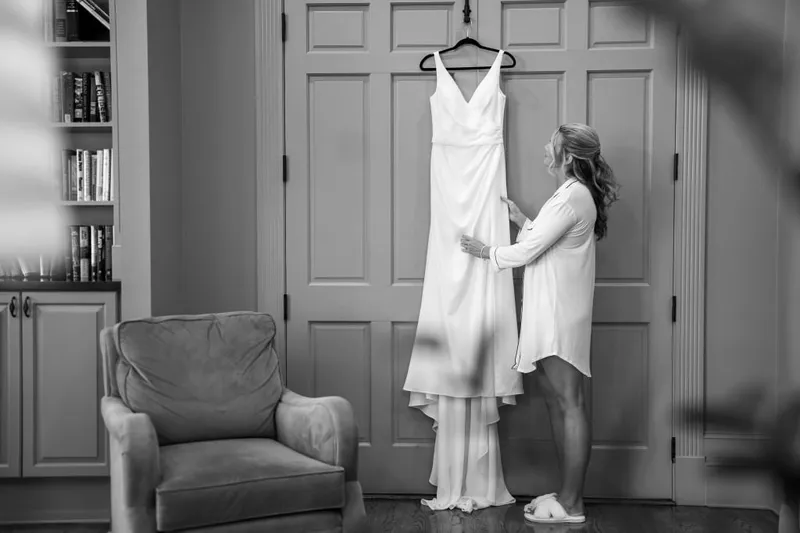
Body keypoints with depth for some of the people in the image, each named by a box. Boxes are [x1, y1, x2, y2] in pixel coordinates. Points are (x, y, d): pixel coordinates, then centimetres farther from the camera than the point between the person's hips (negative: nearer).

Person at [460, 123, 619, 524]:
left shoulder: (573, 196, -15)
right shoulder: (573, 193, 17)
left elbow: (528, 251, -15)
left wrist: (485, 251, -1)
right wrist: (521, 220, 19)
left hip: (560, 315, -10)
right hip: (550, 314, 10)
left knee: (569, 404, -6)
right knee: (557, 401, 13)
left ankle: (571, 505, 0)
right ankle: (568, 494, 20)